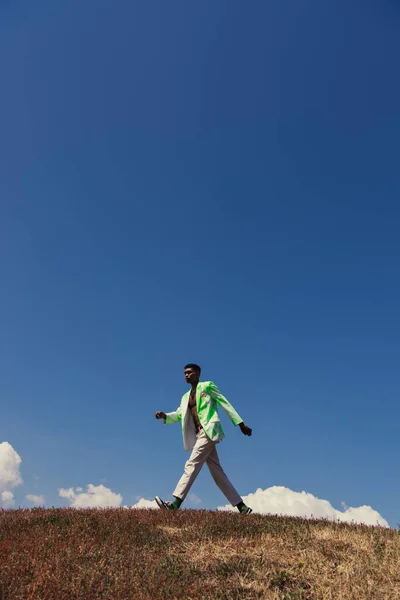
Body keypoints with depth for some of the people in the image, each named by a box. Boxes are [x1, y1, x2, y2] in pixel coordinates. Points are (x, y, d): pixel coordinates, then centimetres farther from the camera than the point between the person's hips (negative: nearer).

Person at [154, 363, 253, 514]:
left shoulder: (207, 386, 4)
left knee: (191, 465, -17)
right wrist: (165, 416, -11)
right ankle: (242, 507, 12)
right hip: (199, 434, 8)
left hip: (209, 430, -8)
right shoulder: (186, 397, 22)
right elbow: (178, 414, 10)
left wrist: (240, 423, -4)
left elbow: (225, 404, 0)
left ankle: (176, 503, -21)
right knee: (217, 472, 7)